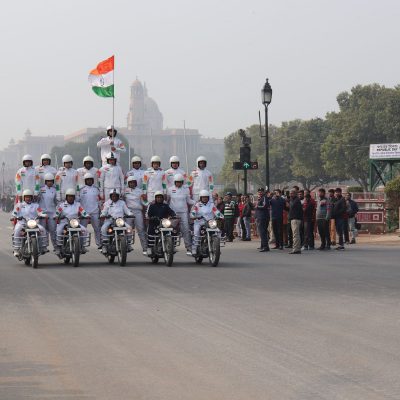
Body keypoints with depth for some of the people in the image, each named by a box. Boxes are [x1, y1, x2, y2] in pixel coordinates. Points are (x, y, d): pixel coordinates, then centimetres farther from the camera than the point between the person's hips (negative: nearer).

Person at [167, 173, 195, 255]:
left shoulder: (186, 189, 7)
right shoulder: (170, 189, 5)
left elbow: (188, 200, 14)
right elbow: (167, 200, 13)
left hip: (183, 212, 0)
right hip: (173, 212, 0)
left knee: (186, 230, -8)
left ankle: (188, 248, -9)